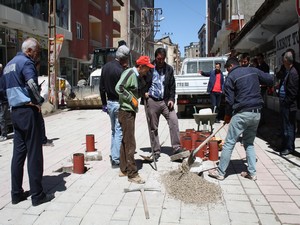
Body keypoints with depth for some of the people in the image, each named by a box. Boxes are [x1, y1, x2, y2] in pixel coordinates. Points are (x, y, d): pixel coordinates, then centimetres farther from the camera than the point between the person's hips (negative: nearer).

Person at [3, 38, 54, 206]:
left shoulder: (9, 64, 19)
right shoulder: (26, 62, -10)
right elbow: (31, 84, -27)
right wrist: (39, 101, -12)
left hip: (15, 111, 9)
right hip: (29, 111, -9)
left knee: (19, 152, 12)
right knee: (34, 153, -3)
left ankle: (16, 193, 18)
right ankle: (37, 195, 4)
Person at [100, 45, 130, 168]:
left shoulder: (106, 67, 6)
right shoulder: (121, 70, -20)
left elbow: (101, 87, 11)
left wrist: (104, 103, 16)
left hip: (109, 103, 8)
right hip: (119, 104, -8)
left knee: (114, 130, 20)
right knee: (119, 131, 0)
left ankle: (113, 156, 28)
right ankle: (116, 159, 6)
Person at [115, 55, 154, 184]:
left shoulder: (138, 76, 14)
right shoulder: (129, 73, -13)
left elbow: (141, 89, 28)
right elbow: (119, 88, -24)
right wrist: (131, 99, -18)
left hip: (131, 111, 10)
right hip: (126, 111, -10)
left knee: (125, 141, 15)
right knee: (130, 143, -7)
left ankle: (124, 169, 25)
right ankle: (132, 174, -1)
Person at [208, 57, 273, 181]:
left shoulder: (231, 77, -4)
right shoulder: (253, 70, 10)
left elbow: (229, 100, -6)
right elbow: (270, 79, 12)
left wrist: (227, 115, 8)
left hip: (242, 114, -6)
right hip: (256, 113, 6)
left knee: (229, 143, 0)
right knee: (249, 143, 19)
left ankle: (220, 172, 6)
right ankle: (252, 172, 18)